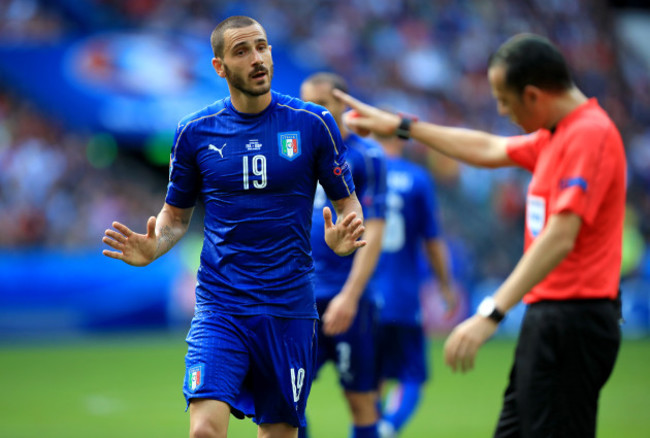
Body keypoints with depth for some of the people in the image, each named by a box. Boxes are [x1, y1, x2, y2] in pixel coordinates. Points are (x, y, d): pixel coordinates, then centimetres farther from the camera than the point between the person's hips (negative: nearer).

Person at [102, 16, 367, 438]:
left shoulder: (313, 123, -2)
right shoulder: (195, 131, 2)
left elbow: (348, 202, 6)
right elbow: (177, 214, 13)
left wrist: (343, 237, -17)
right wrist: (153, 248, -9)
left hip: (288, 305, 0)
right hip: (220, 305, 0)